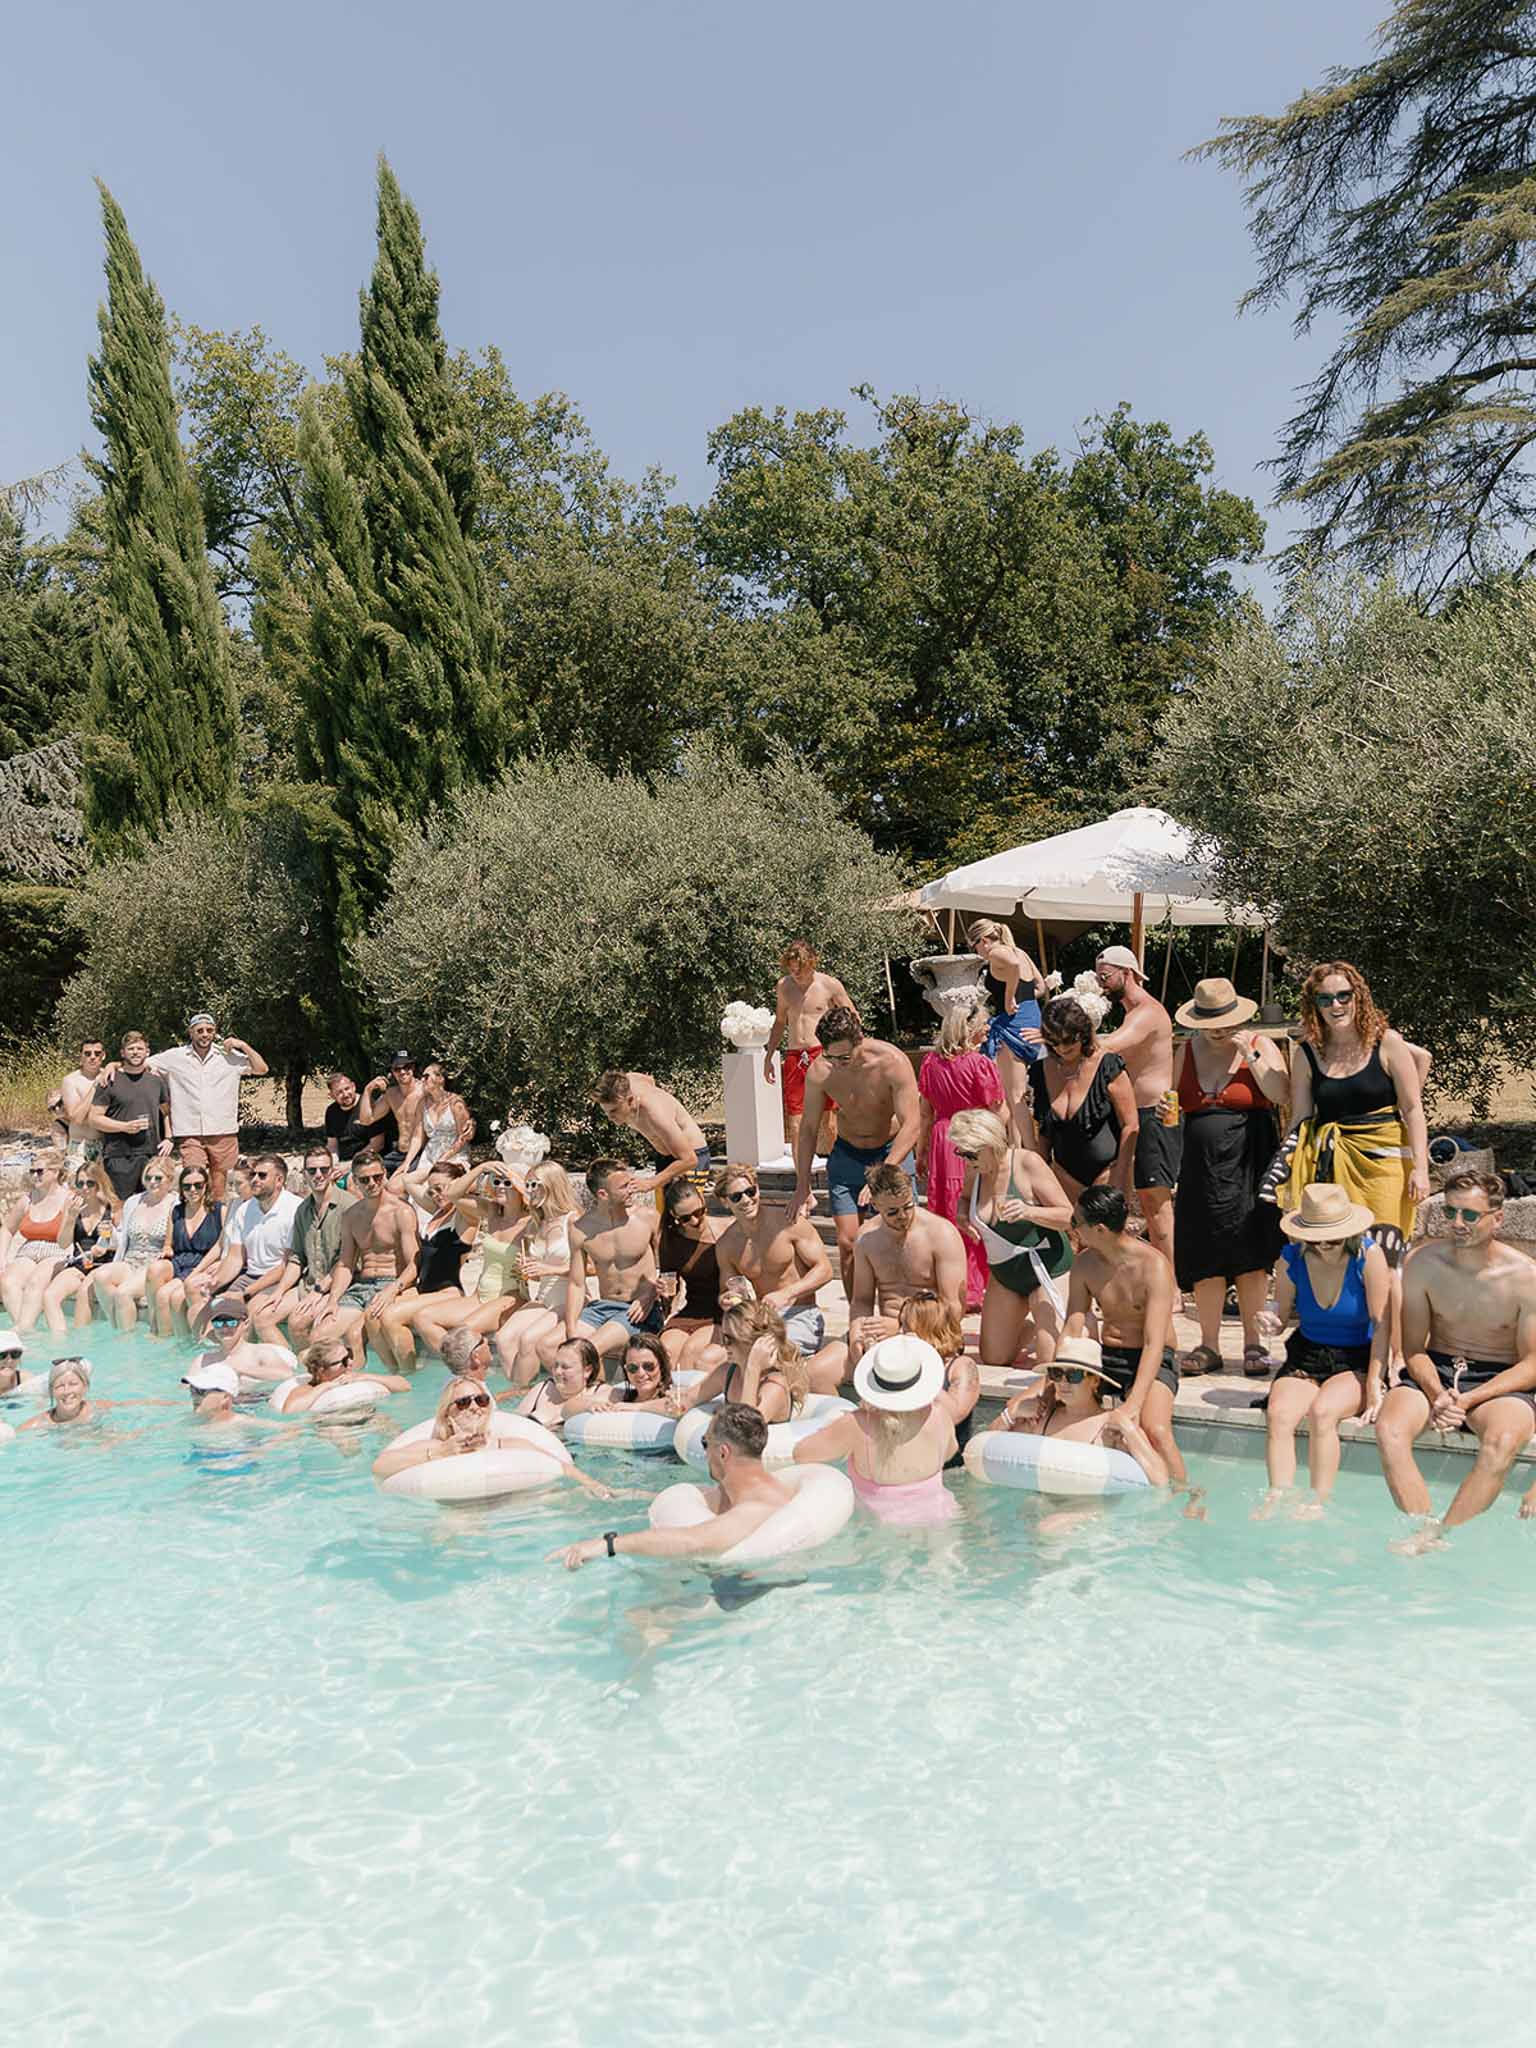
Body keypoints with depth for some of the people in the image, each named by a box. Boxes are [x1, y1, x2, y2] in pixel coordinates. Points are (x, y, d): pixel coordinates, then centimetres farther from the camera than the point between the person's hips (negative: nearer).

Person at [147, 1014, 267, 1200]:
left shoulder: (229, 1056, 6)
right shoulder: (175, 1057, 6)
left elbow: (262, 1069, 7)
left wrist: (243, 1046, -2)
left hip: (223, 1133, 1)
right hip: (190, 1134, -1)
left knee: (219, 1189, 6)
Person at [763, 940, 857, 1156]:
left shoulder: (830, 985, -1)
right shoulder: (784, 985, 10)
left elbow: (854, 1018, 8)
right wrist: (768, 1057, 20)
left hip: (822, 1055, -3)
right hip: (793, 1058, 4)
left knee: (829, 1122, -5)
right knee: (794, 1125, -1)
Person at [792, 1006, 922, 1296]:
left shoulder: (892, 1062, -25)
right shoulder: (819, 1073, -16)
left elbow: (911, 1125, -26)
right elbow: (808, 1129, -4)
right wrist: (802, 1188, -5)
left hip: (892, 1152, -2)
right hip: (846, 1155, 2)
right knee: (848, 1244, -3)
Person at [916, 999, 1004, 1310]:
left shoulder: (931, 1062, 2)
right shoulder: (980, 1064, -14)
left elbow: (926, 1113, 9)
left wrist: (921, 1152, 15)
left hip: (942, 1141, 5)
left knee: (944, 1215, 13)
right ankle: (974, 1291, 8)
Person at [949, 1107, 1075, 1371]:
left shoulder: (1028, 1163, -21)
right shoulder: (974, 1170, -5)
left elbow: (1068, 1216, -20)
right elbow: (965, 1197, 19)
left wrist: (1029, 1212, -37)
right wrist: (963, 1216, -5)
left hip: (1046, 1265, -6)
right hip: (1003, 1272, 6)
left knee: (1051, 1362, -12)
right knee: (993, 1359, 7)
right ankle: (1033, 1327, 34)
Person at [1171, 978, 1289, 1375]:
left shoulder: (1259, 1047, 1)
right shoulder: (1188, 1052, 12)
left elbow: (1283, 1096, -12)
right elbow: (1176, 1106, 22)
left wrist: (1250, 1056, -14)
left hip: (1248, 1164, -3)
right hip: (1201, 1167, 3)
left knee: (1249, 1256, -4)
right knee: (1204, 1257, 2)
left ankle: (1254, 1342, 7)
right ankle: (1209, 1345, 10)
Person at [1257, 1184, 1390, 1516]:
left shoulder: (1369, 1255, -13)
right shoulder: (1291, 1259, -4)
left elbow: (1381, 1325, -12)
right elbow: (1281, 1315, 7)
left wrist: (1374, 1383, -17)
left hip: (1358, 1362, -3)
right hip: (1306, 1356, 3)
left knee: (1322, 1411, -32)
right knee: (1278, 1414, -27)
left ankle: (1318, 1505, -22)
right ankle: (1277, 1500, -25)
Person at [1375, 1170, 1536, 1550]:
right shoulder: (1421, 1263, -4)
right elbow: (1414, 1348, 2)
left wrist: (1468, 1400, -19)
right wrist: (1436, 1393, -18)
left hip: (1501, 1381, -2)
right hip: (1436, 1370, 2)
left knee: (1501, 1442, -36)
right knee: (1388, 1429, -29)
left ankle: (1439, 1536, -31)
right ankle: (1425, 1530, -28)